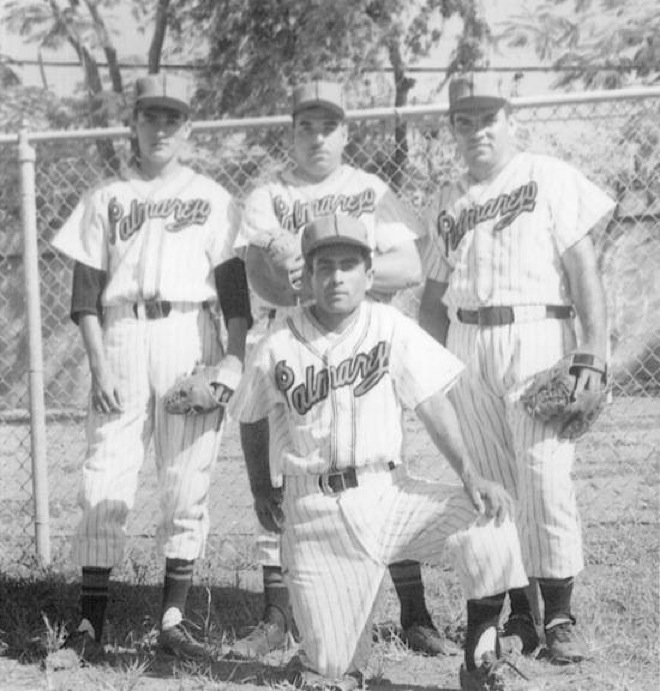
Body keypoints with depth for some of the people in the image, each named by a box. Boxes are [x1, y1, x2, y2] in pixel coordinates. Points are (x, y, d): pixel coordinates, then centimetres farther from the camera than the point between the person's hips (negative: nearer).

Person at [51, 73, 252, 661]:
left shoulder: (212, 198, 13)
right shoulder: (106, 199, 13)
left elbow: (233, 288, 7)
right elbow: (86, 292, 7)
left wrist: (234, 358, -5)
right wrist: (99, 364, -5)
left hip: (192, 339, 0)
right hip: (122, 338, 0)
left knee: (188, 482, -1)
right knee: (105, 484, -6)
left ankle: (173, 619, 5)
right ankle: (90, 622, -3)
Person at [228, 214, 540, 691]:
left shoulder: (391, 328, 0)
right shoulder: (278, 351, -1)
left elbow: (432, 402, -8)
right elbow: (252, 420, 16)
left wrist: (469, 473, -21)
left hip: (388, 492, 1)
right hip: (316, 510, -1)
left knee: (488, 516, -25)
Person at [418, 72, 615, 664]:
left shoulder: (550, 179, 2)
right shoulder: (448, 201, 17)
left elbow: (583, 271, -5)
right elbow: (434, 294, 20)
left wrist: (594, 351, -14)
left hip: (536, 334, -5)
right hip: (466, 344, 5)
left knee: (545, 476, -11)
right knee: (492, 483, 3)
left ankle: (560, 616, -4)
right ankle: (517, 616, 10)